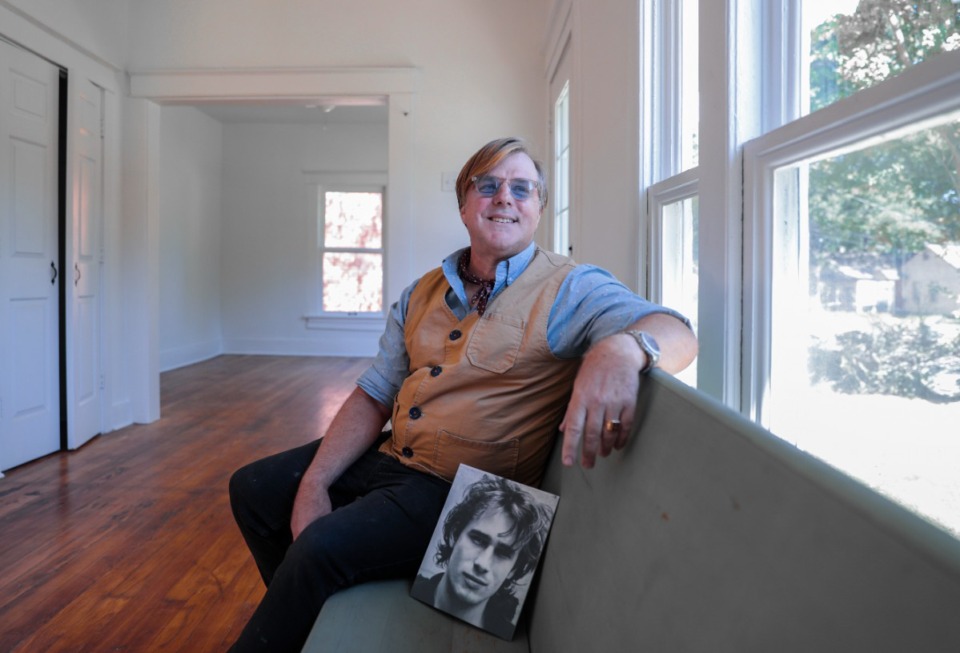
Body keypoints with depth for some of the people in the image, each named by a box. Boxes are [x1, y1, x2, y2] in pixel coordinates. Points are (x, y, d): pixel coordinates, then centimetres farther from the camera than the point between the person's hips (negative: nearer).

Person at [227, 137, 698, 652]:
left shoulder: (569, 290, -10)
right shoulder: (422, 293, 9)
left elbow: (676, 332, -24)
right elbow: (374, 395, 7)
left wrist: (622, 348, -49)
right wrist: (315, 483, -5)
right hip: (390, 456, 7)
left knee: (321, 547, -25)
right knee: (253, 488, 8)